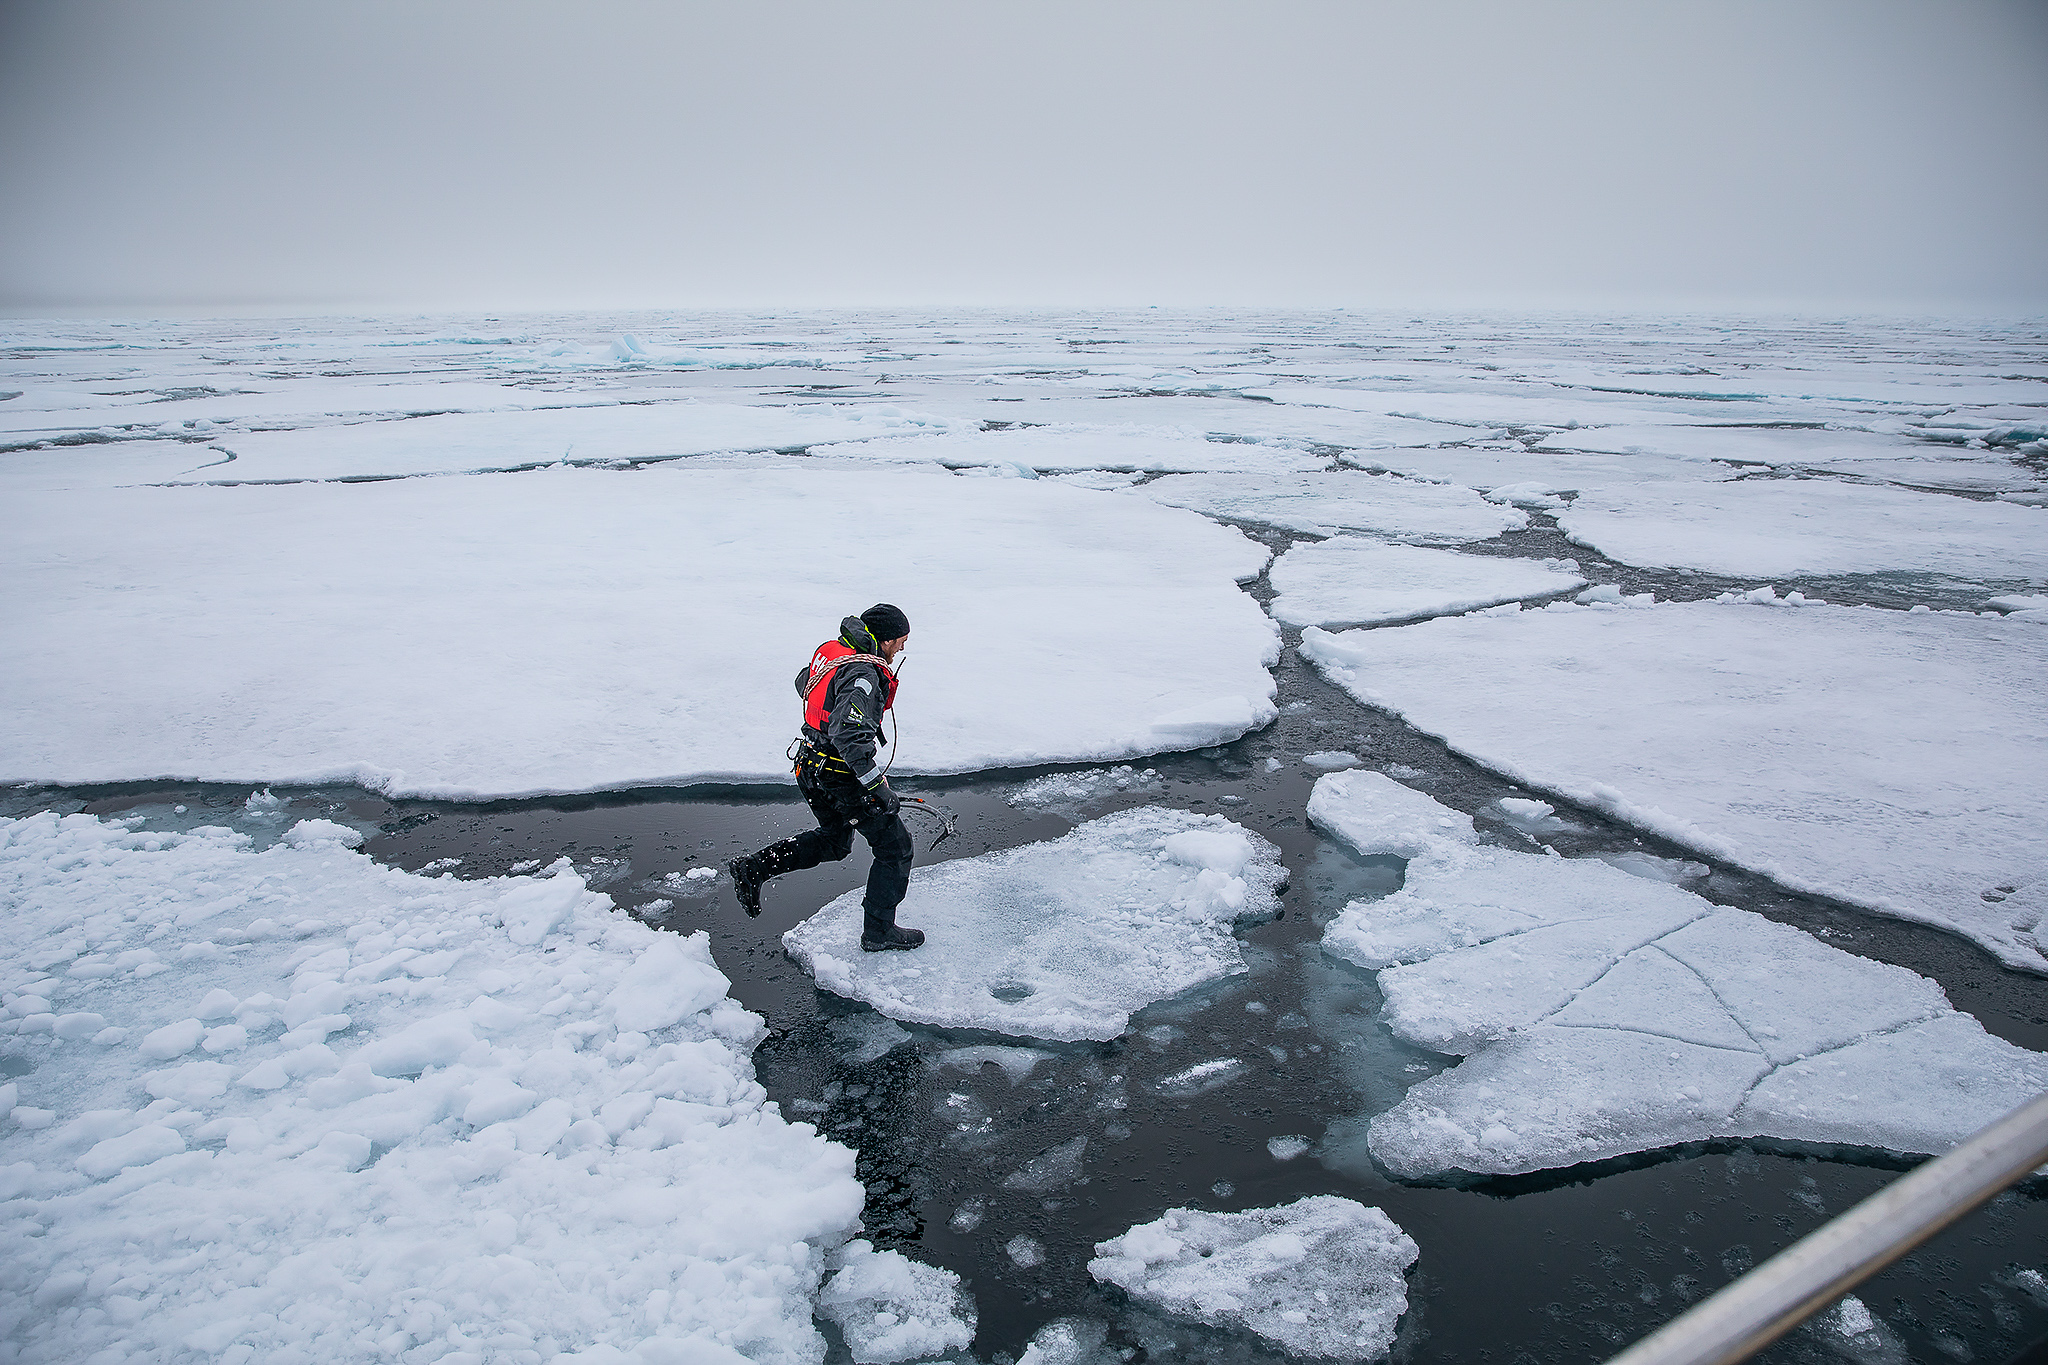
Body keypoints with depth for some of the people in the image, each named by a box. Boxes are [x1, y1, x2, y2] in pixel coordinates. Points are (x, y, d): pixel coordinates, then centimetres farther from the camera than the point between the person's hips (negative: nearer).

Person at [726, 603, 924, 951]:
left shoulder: (830, 651, 3)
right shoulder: (863, 675, -26)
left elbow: (804, 683, 23)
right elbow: (848, 734, -35)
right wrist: (877, 785, -30)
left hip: (811, 767, 9)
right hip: (842, 777, -9)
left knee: (834, 841, 28)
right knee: (895, 847, 7)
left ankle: (752, 868, 22)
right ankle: (878, 931, 15)